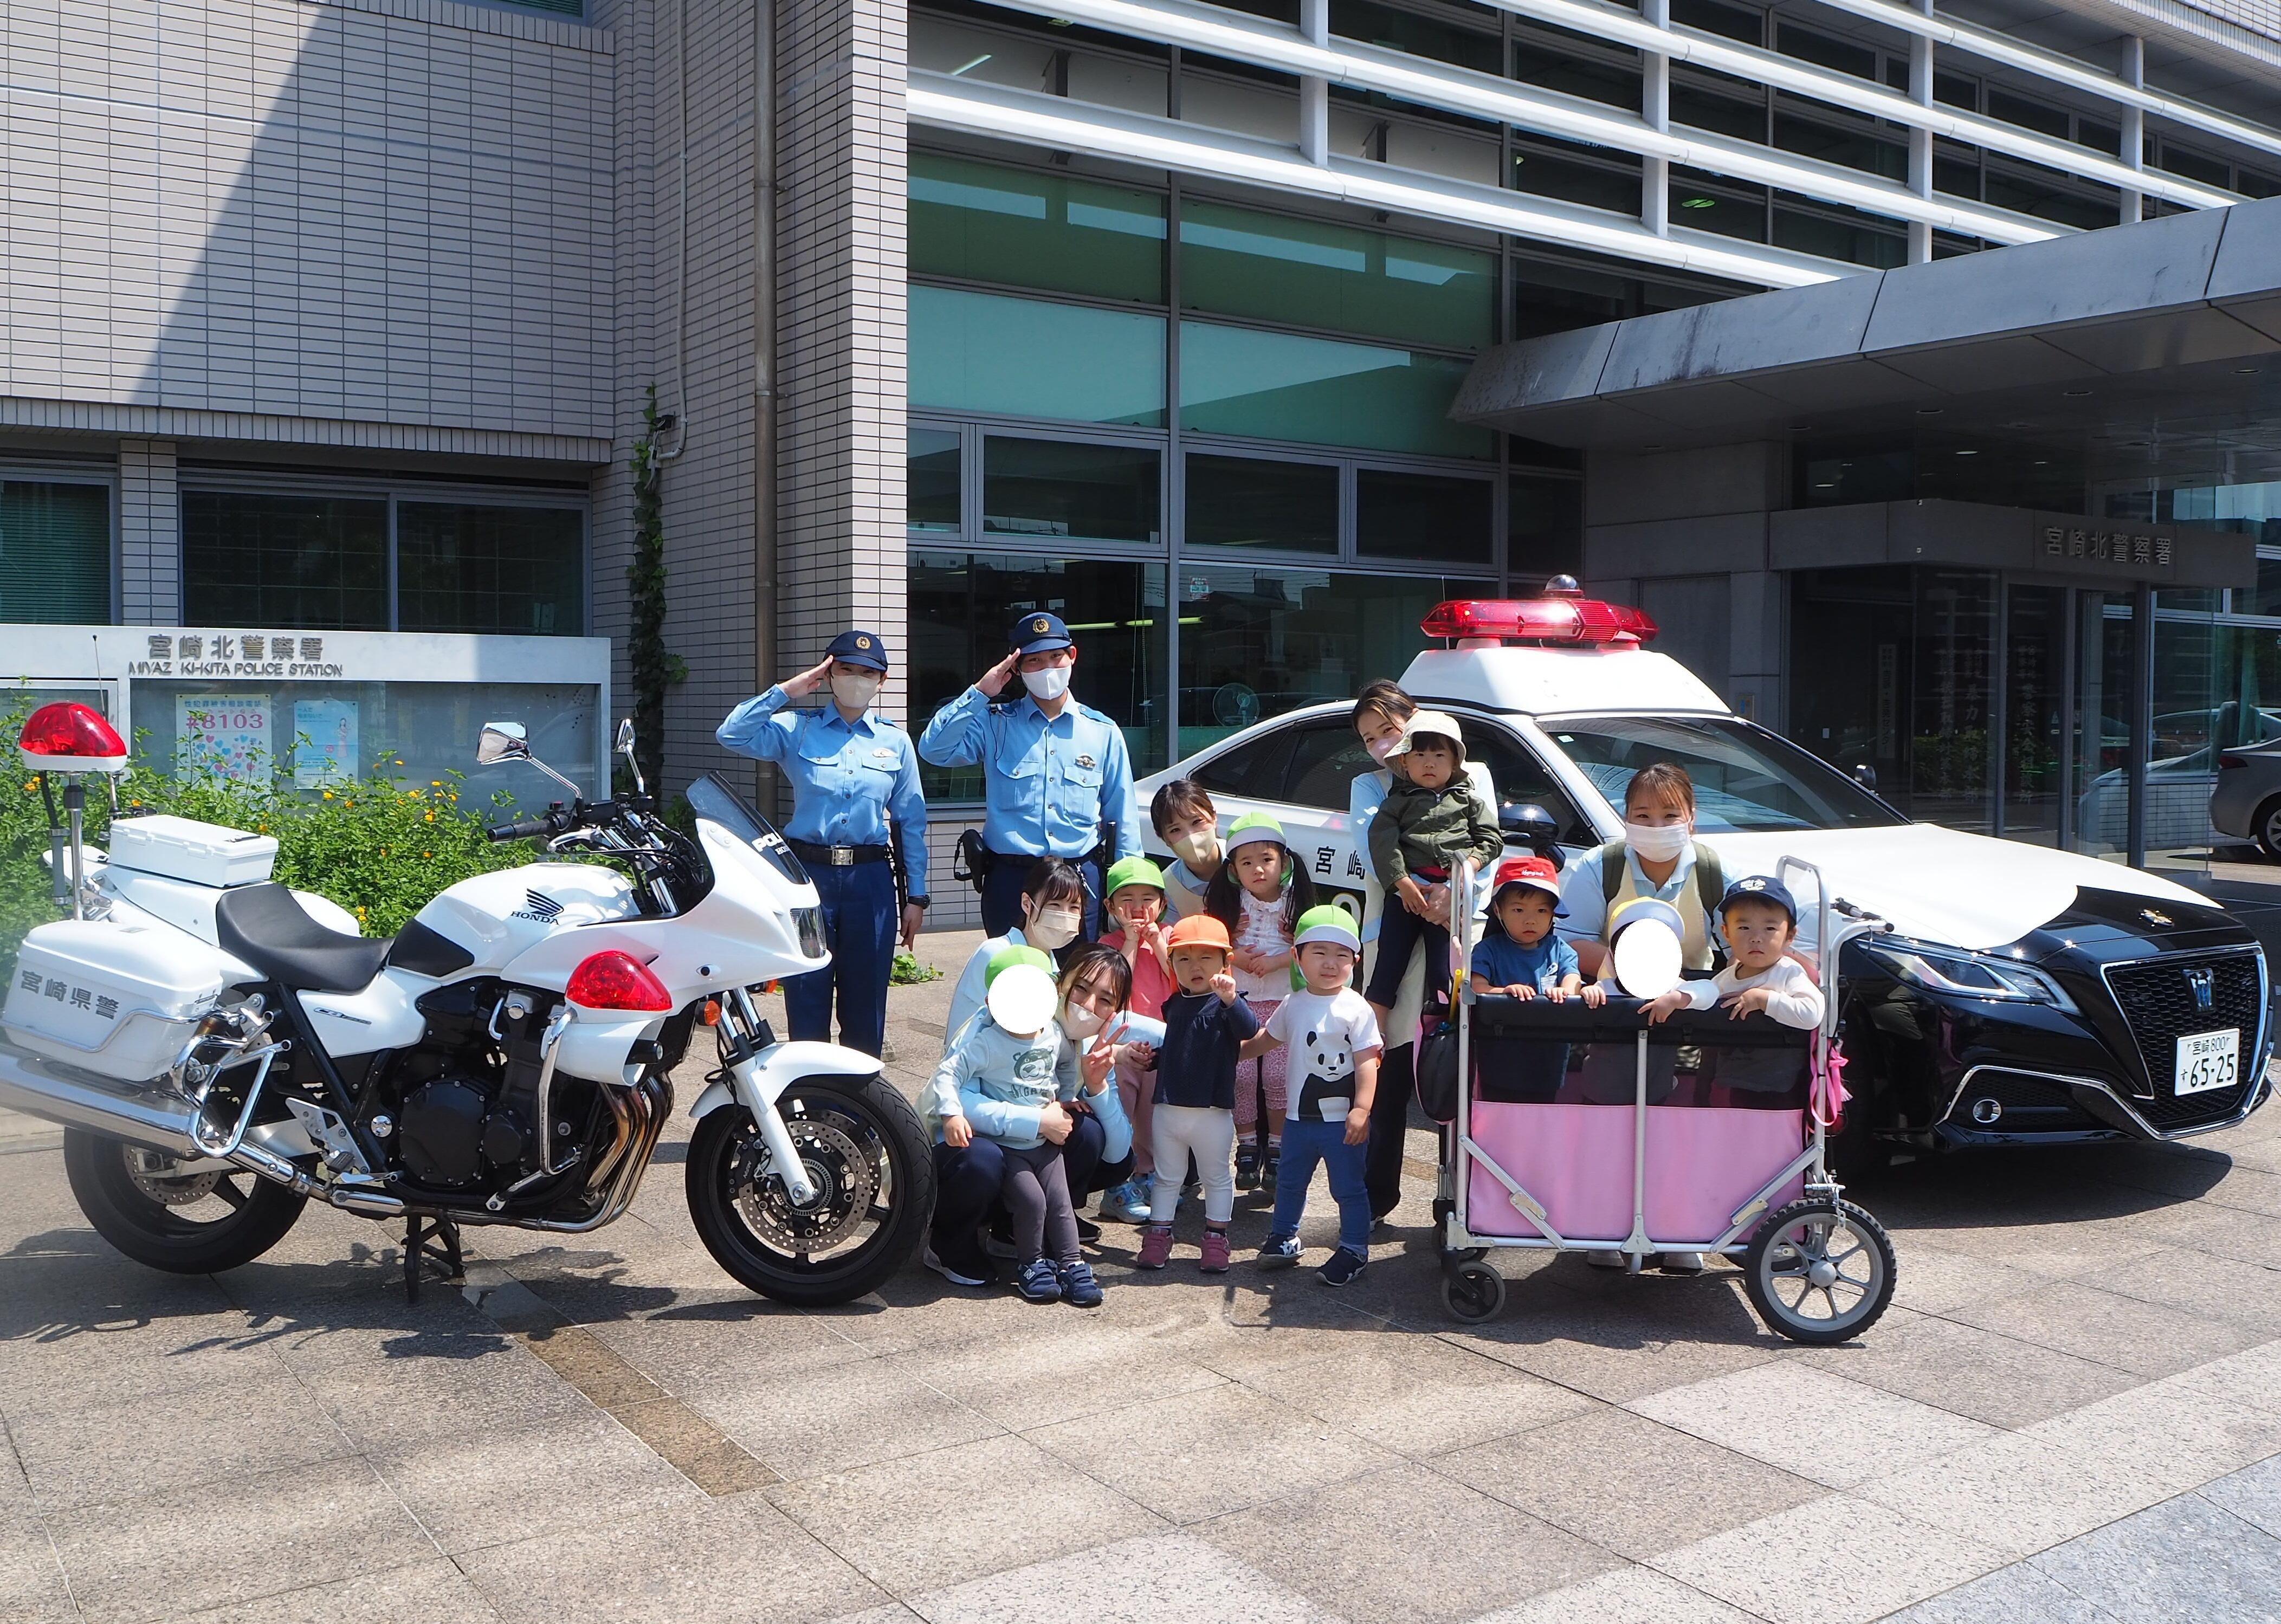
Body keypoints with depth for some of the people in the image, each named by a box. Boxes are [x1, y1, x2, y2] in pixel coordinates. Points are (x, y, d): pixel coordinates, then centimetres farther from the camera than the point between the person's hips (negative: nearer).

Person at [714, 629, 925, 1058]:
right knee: (807, 1004, 3)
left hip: (871, 878, 1)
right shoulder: (797, 730, 5)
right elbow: (731, 734, -9)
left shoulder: (895, 742, 10)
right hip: (808, 874, -1)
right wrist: (785, 691, -7)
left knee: (866, 1005, 8)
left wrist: (916, 897, 5)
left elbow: (911, 822, 9)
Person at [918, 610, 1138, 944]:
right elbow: (933, 750, -11)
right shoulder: (995, 725, 5)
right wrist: (979, 693, -9)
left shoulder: (1103, 732, 8)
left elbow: (1123, 821, 11)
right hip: (1010, 878, -1)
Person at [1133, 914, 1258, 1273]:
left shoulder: (1225, 1004, -11)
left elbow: (1249, 1030, -33)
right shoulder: (1174, 1005, 6)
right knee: (1167, 1177, 16)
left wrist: (1230, 1000, -49)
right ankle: (1159, 1234, 26)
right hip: (1168, 1109, 5)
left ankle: (1215, 1239, 23)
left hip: (1213, 1112, -5)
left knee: (1216, 1177, 11)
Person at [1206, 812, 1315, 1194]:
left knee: (1277, 1075, -3)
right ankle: (1248, 1148, 13)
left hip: (1284, 1000, -1)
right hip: (1238, 1000, 1)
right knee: (1241, 1074, -1)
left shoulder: (1295, 902, -2)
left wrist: (1275, 961, -18)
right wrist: (1236, 957, -15)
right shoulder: (1228, 902, 0)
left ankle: (1276, 1149, 11)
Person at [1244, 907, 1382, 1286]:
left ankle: (1355, 1249, 18)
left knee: (1348, 1187, 4)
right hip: (1299, 1116, 6)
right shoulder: (1293, 1005, 5)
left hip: (1342, 1119, -5)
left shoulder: (1356, 1009, -12)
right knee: (1289, 1182, 19)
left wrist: (1361, 1109, -24)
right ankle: (1283, 1237, 37)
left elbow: (1367, 1061, -17)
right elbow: (1267, 1039, 22)